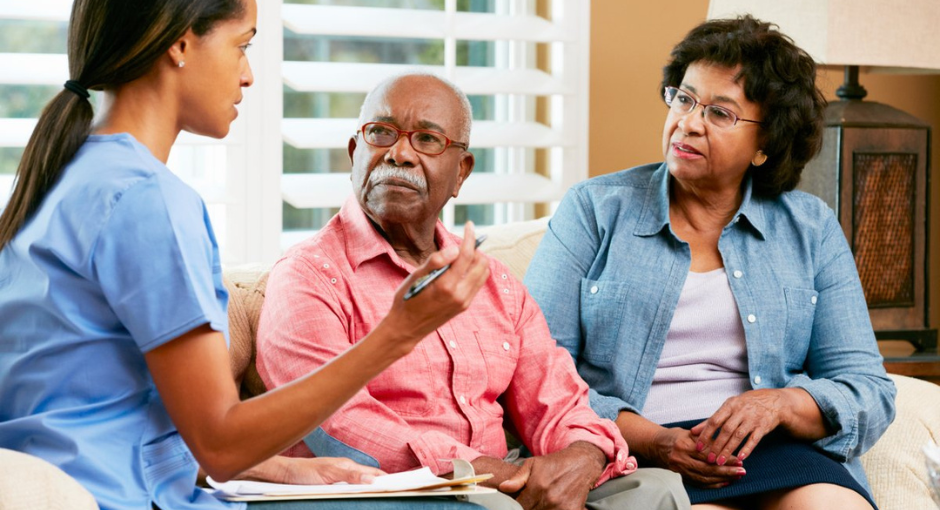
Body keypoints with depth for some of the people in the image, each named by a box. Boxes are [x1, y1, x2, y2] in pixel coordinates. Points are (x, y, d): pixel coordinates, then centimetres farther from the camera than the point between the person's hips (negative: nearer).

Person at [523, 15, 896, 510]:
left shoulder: (812, 230, 14)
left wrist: (782, 404, -14)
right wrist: (646, 438, -16)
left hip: (775, 451, 3)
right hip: (630, 457, -2)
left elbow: (869, 394, 8)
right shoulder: (594, 210, 8)